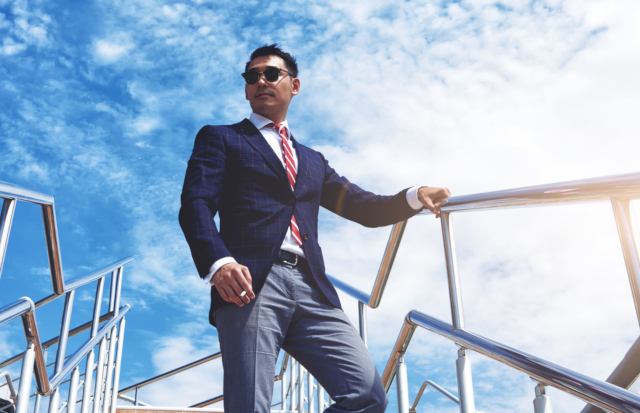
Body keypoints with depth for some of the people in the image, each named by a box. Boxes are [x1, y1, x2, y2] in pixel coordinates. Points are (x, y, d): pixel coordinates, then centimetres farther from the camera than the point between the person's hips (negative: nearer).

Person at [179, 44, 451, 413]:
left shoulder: (313, 161, 33)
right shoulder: (220, 139, 17)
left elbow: (364, 208, 26)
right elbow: (195, 205, 1)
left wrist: (415, 198, 5)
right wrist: (218, 262, -20)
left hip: (312, 290, 5)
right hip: (250, 284, -4)